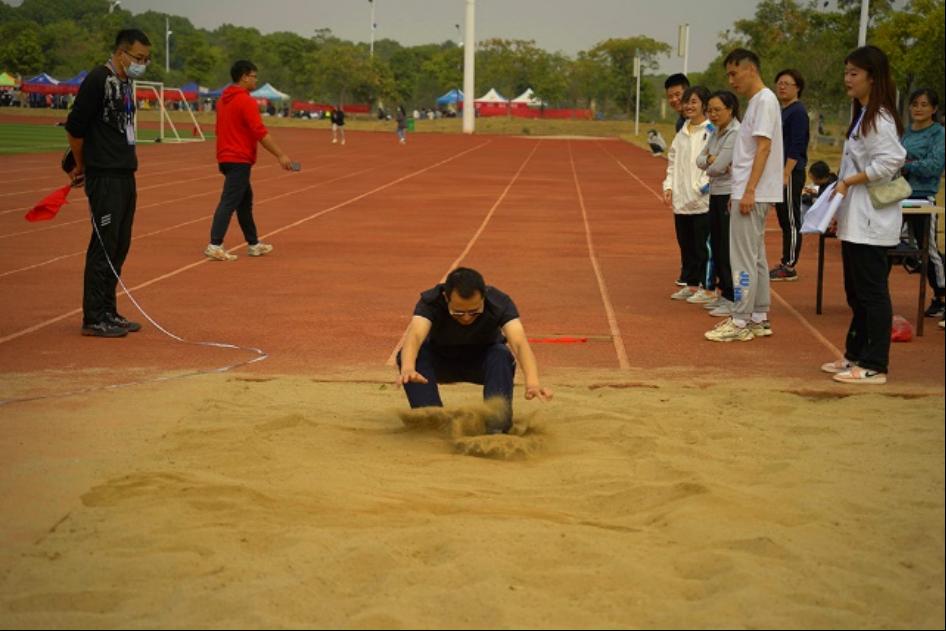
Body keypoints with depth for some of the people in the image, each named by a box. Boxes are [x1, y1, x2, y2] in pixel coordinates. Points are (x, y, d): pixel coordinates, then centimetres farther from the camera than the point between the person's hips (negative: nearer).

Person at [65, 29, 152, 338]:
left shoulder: (125, 83, 15)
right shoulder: (98, 79, -13)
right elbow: (75, 126, -14)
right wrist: (80, 166, -2)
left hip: (125, 176, 9)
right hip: (104, 177, -9)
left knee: (119, 246, 12)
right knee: (104, 245, -6)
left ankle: (108, 313, 20)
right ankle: (93, 318, 0)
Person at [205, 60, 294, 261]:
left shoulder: (224, 99, 13)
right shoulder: (246, 101, -15)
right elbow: (260, 132, -20)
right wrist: (280, 155, -18)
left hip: (226, 157, 9)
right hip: (240, 160, -9)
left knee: (245, 200, 16)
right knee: (229, 203, -10)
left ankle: (254, 244, 23)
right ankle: (215, 246, -14)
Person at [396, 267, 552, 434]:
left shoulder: (500, 303, -29)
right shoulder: (430, 301, -30)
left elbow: (519, 343, -44)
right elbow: (414, 335, -49)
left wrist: (532, 382, -63)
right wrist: (407, 369, -70)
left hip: (481, 363, 0)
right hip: (441, 361, 0)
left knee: (502, 355, -35)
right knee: (413, 355, -32)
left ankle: (496, 424, -31)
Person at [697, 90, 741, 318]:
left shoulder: (736, 133, -16)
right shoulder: (716, 133, 12)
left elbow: (718, 168, -19)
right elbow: (700, 160, 7)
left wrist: (710, 166, 1)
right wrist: (710, 159, -12)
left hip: (730, 195, -9)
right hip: (716, 194, 9)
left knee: (728, 249, -6)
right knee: (717, 247, 13)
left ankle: (733, 299, 0)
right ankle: (724, 294, 23)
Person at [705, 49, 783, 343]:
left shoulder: (764, 100, -12)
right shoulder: (755, 102, 17)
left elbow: (763, 147, -18)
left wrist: (749, 191, -22)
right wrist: (738, 192, 18)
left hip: (753, 194, -10)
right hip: (749, 193, 10)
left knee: (743, 258, -8)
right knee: (755, 256, 12)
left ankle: (740, 323, -5)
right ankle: (759, 318, 17)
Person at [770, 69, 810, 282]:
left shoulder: (797, 112, -10)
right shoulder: (781, 112, 17)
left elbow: (796, 148, -17)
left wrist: (786, 175, -21)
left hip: (791, 174, -9)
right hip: (780, 174, 9)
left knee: (791, 220, -5)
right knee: (784, 219, 12)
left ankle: (789, 267, -2)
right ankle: (785, 263, 18)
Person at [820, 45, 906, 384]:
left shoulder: (879, 118, -15)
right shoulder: (862, 114, 16)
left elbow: (891, 160, -25)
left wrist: (848, 182, -19)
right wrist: (842, 190, 11)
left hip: (871, 220, -10)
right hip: (856, 218, 10)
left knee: (872, 291, -6)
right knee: (856, 291, 16)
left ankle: (874, 366, -1)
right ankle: (856, 355, 26)